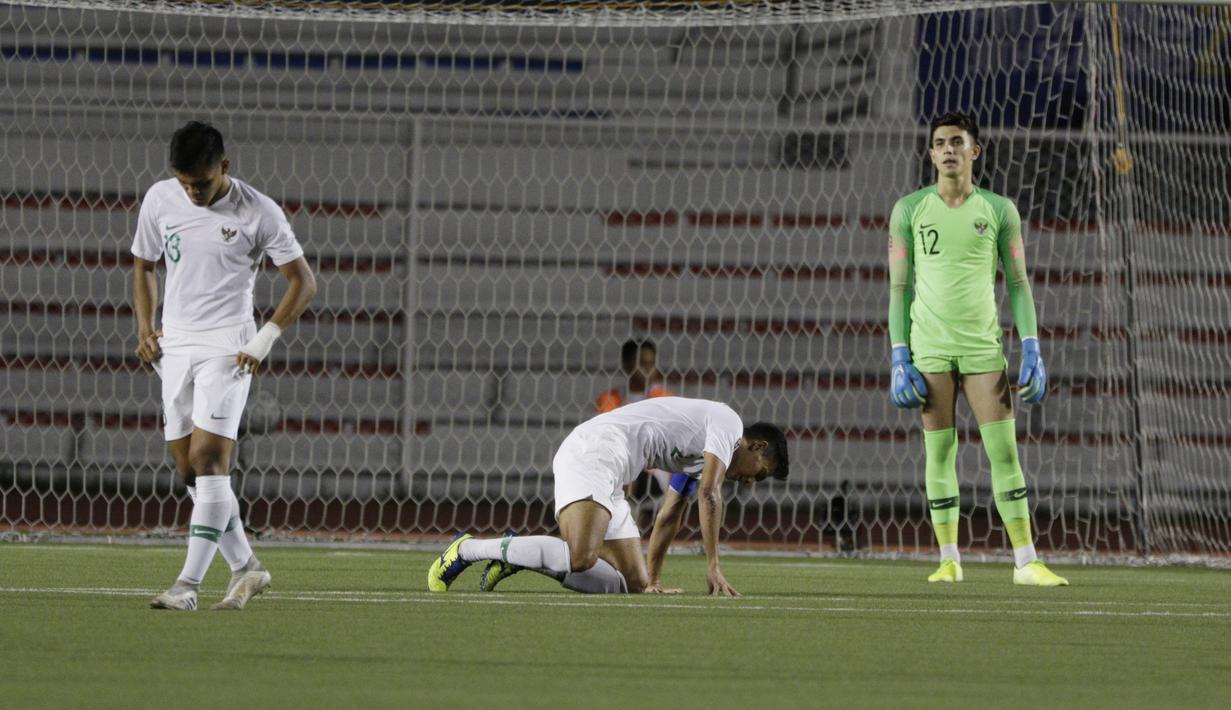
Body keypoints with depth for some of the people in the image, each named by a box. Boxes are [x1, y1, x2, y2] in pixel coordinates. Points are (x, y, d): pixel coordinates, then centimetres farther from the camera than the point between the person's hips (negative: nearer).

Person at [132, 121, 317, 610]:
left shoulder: (258, 213, -9)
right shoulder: (159, 200, 3)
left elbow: (303, 282, -2)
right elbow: (145, 266, 19)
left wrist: (264, 340, -11)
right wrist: (145, 328, 5)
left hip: (227, 349, -5)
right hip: (175, 346, 5)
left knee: (208, 457, -17)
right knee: (189, 470, 4)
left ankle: (189, 583, -19)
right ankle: (245, 568, 17)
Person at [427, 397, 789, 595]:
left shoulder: (702, 456, 28)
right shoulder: (727, 422, -1)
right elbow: (709, 494, -13)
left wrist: (651, 579, 37)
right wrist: (714, 567, -13)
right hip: (592, 453, -10)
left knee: (633, 585, -4)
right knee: (580, 559, -31)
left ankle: (513, 556, 3)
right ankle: (467, 549, -18)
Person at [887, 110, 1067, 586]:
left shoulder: (998, 209, 7)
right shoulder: (909, 209, 6)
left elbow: (1018, 283, 8)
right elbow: (899, 287, 7)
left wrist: (1031, 347, -1)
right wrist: (899, 357, 0)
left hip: (983, 345, 0)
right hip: (929, 346, 0)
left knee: (1004, 449, -6)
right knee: (939, 452, 1)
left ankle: (1026, 561, -6)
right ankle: (948, 559, 8)